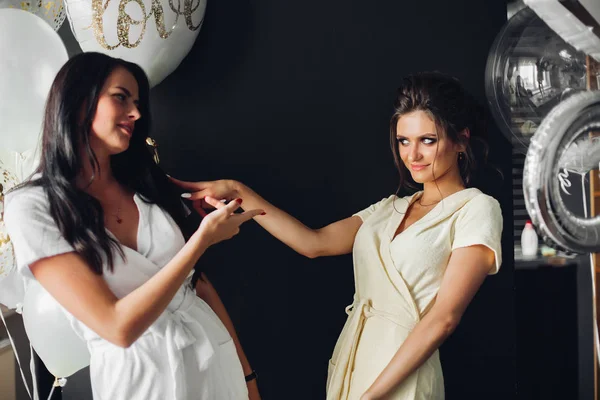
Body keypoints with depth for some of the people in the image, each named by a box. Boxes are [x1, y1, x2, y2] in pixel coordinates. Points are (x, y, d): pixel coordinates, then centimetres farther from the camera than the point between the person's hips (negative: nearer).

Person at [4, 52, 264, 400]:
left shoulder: (148, 184, 3)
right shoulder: (33, 208, -15)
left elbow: (198, 279, 6)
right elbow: (119, 328, -21)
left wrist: (245, 370, 6)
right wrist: (203, 238, -19)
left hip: (214, 355, 5)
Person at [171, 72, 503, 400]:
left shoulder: (476, 209, -7)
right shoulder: (392, 207, 12)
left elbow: (443, 318, -15)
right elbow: (314, 243, 3)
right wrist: (238, 192, -1)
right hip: (350, 358, 6)